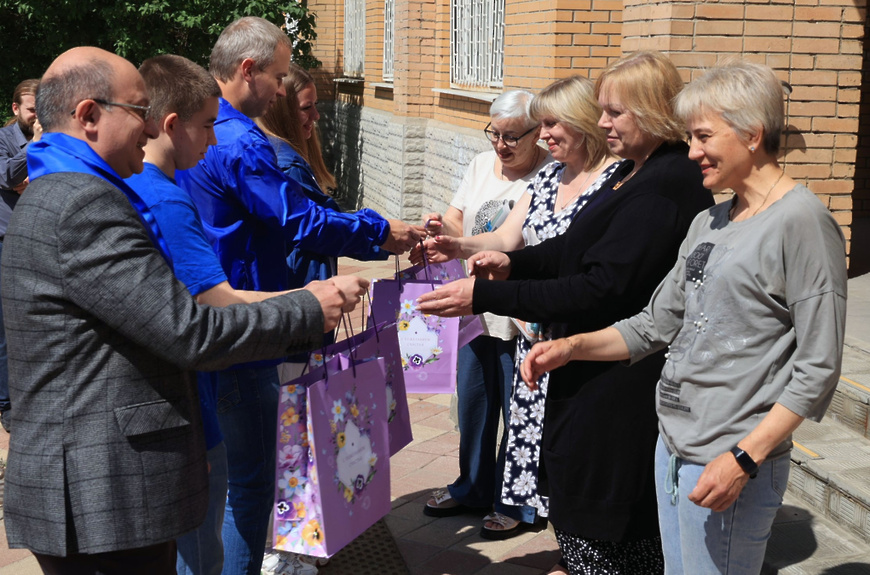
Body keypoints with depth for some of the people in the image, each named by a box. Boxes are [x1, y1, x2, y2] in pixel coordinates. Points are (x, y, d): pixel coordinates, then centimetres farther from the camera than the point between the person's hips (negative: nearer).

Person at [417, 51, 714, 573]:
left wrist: (485, 296, -25)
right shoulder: (635, 172, 10)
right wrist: (515, 263, -1)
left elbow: (601, 289, -26)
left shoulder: (665, 188, -22)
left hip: (622, 386, -9)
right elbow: (582, 250, 16)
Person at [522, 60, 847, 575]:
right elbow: (658, 324, 18)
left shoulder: (802, 222, -13)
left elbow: (818, 369, -16)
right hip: (672, 446, 8)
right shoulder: (709, 222, 13)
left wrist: (743, 459, -20)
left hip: (730, 464, -8)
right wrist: (573, 347, 4)